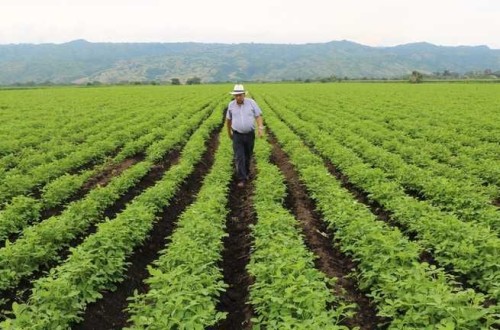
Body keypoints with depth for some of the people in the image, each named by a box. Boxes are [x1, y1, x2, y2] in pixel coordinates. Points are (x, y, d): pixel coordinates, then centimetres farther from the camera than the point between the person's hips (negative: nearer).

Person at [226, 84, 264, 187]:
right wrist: (229, 131, 21)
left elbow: (258, 116, -8)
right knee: (239, 157, -10)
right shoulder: (231, 105, -2)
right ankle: (242, 179, -5)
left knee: (247, 156, 16)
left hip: (250, 134, 0)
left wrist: (260, 128, -22)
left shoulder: (251, 102, -7)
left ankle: (246, 172, 42)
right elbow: (228, 119, 12)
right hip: (237, 135, 0)